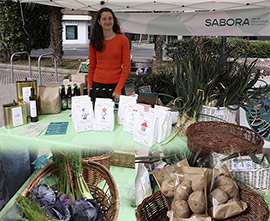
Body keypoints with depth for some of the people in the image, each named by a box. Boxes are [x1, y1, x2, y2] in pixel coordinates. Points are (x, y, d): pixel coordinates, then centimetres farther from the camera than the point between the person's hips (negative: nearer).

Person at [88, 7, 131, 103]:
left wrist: (118, 89, -10)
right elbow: (91, 67, 8)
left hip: (116, 85, -1)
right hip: (97, 86, 2)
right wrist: (90, 89, 2)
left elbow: (126, 67, -3)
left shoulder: (122, 40, -1)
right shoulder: (94, 42, 5)